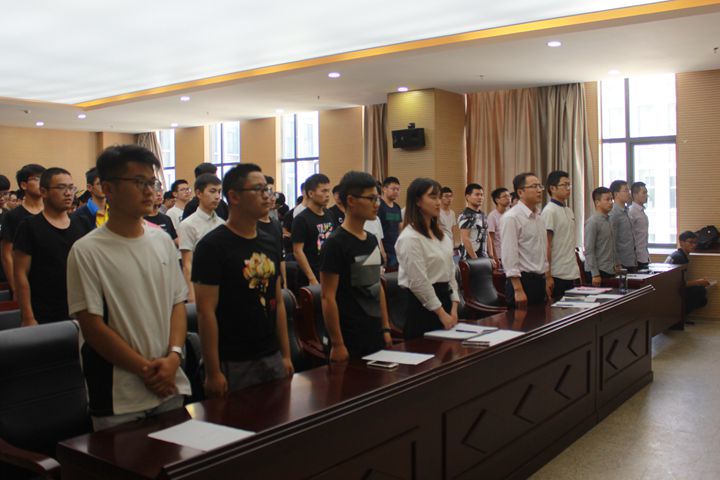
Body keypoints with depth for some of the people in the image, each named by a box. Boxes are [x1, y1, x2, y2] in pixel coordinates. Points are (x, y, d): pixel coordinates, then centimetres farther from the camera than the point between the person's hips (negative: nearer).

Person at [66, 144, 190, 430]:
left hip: (170, 388, 5)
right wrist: (146, 369, -12)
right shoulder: (87, 251, -9)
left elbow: (178, 303, 8)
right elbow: (92, 326, -11)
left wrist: (173, 356, -8)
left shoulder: (162, 241, 6)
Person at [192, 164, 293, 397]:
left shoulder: (270, 244, 10)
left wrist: (286, 355, 10)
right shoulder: (212, 246, -11)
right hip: (233, 364, -6)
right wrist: (213, 372, -16)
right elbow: (206, 311, -14)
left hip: (272, 358, 6)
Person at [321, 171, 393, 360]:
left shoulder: (372, 240, 9)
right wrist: (337, 344, -16)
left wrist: (386, 328, 14)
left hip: (375, 335, 7)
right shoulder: (335, 243, -14)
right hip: (349, 339, -7)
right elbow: (328, 297, -16)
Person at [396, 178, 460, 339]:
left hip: (443, 298, 8)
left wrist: (453, 308, 3)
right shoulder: (410, 238, -15)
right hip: (422, 305, -8)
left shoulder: (441, 235, 12)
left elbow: (450, 271, 13)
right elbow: (418, 282, -18)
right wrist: (441, 313, -13)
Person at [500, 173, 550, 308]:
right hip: (522, 280, -8)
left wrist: (547, 279, 17)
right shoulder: (511, 218, -14)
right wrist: (518, 290, -21)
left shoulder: (539, 216, 12)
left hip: (539, 281, 8)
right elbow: (509, 256, -18)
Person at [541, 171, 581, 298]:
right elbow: (546, 245, -14)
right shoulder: (549, 211, -11)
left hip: (573, 274, 8)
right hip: (558, 275, -8)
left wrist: (578, 271, 16)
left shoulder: (569, 210, 14)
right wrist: (548, 275, -16)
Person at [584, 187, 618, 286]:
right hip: (598, 271, -8)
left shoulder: (608, 220, 12)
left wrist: (616, 264, 15)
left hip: (610, 271, 8)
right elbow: (589, 250, -15)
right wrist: (595, 274, -17)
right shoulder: (592, 222, -12)